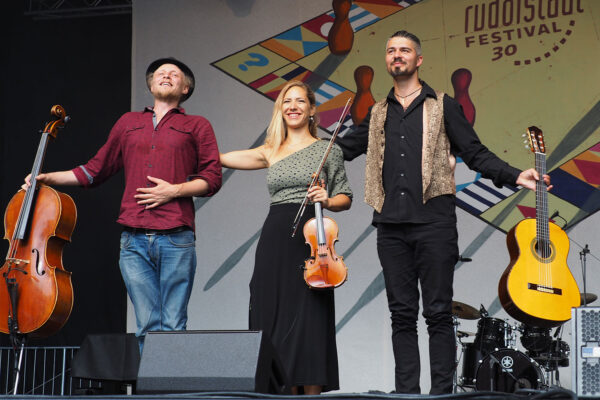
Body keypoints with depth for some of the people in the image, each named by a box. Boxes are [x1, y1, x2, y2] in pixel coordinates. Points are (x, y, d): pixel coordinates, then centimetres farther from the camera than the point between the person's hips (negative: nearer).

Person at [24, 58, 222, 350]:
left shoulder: (197, 126, 14)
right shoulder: (128, 123, 23)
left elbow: (212, 178, 6)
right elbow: (95, 170, 27)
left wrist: (175, 190, -8)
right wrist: (47, 178, 20)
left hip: (176, 239, -2)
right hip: (134, 240, 2)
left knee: (173, 326, -6)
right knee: (147, 326, -1)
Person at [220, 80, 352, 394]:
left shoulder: (327, 150, 7)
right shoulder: (271, 152, 16)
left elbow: (345, 198, 8)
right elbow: (221, 158, 16)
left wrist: (327, 201, -11)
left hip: (310, 239, -4)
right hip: (274, 241, 4)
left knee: (308, 318, -8)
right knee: (275, 318, 0)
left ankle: (313, 394, -5)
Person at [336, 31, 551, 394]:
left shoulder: (442, 106, 8)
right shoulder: (379, 114, 18)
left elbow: (476, 153, 5)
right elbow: (344, 149, 23)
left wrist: (515, 176, -8)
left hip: (433, 221, -3)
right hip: (391, 225, 3)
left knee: (438, 313, -4)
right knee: (402, 314, 4)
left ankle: (442, 391, -1)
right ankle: (406, 391, 8)